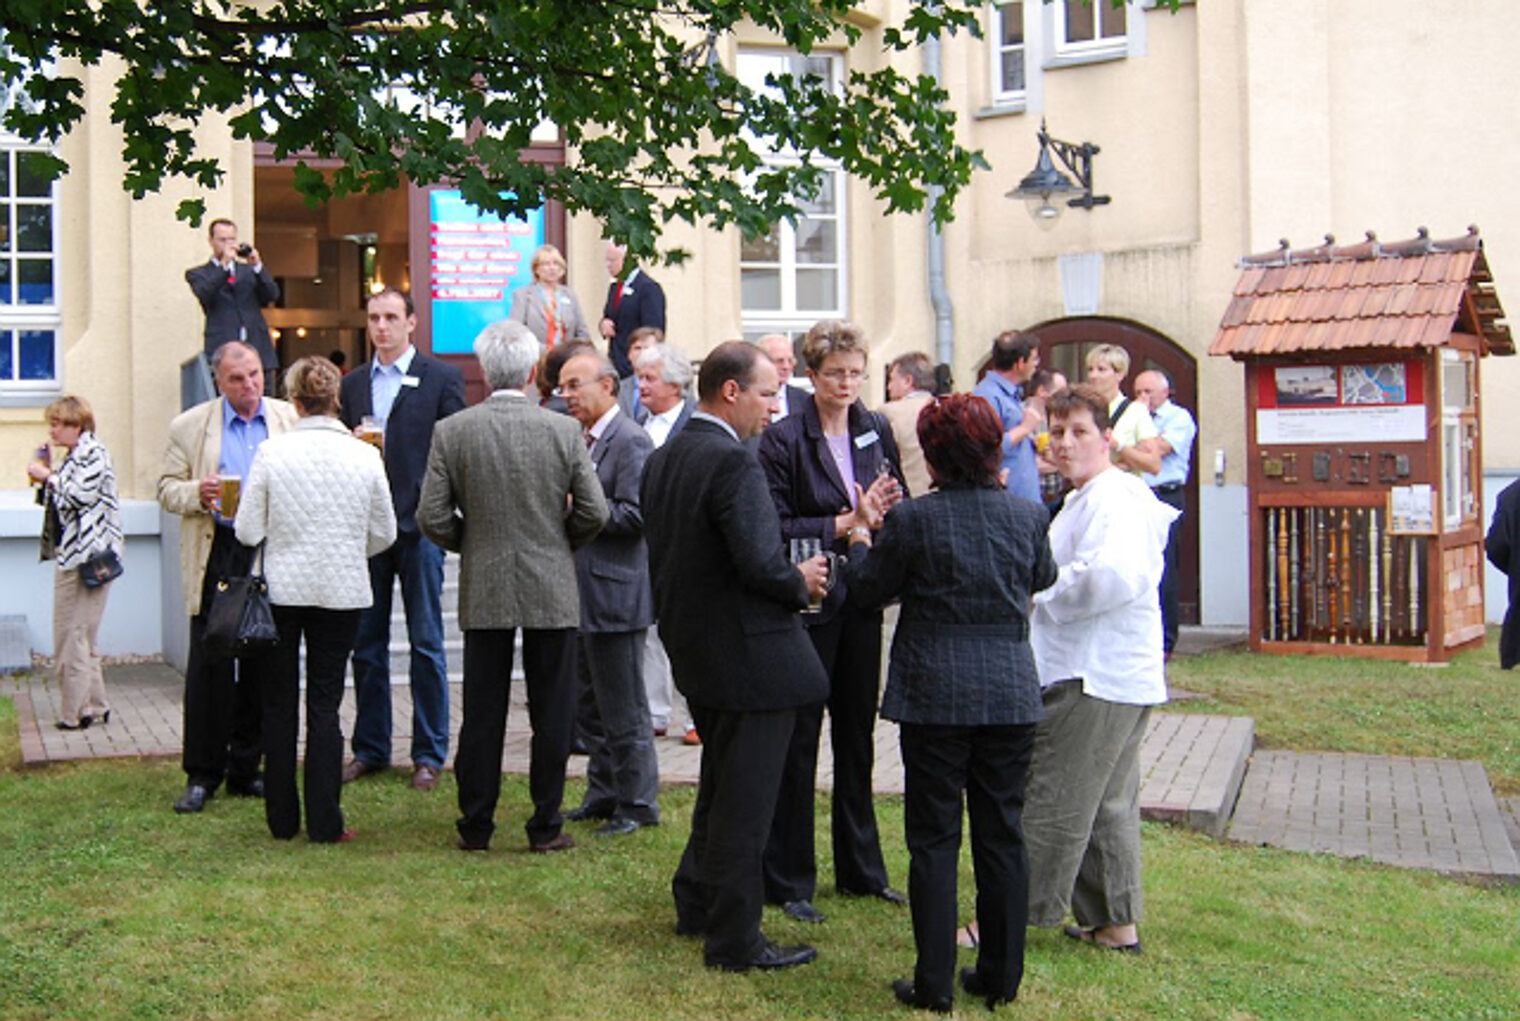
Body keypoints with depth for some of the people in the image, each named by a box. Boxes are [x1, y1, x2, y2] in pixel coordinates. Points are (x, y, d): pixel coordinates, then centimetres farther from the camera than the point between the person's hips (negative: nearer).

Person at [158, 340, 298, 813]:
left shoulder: (290, 419, 8)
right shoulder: (190, 426, 6)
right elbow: (167, 488, 6)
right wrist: (197, 493, -13)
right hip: (217, 559, -1)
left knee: (262, 665, 6)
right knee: (209, 666, -3)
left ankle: (245, 769, 17)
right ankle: (202, 775, 6)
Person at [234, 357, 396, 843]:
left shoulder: (272, 452, -9)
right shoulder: (364, 456, -6)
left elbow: (248, 531, -6)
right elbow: (384, 533, 2)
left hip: (282, 589, 0)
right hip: (342, 591, 0)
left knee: (279, 703, 12)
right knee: (325, 704, 7)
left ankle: (281, 818, 19)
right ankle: (324, 821, 7)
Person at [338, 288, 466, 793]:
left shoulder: (441, 377, 0)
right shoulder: (352, 384, 14)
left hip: (418, 524, -4)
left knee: (426, 644, 1)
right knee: (366, 643, 9)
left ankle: (429, 754, 9)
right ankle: (370, 748, 19)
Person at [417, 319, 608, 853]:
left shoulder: (451, 432, -5)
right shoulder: (564, 430, -6)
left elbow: (432, 517, -5)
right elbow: (594, 512, -6)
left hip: (483, 590, 1)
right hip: (552, 591, -1)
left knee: (482, 714, 9)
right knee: (551, 714, 7)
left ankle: (475, 826, 16)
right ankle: (546, 826, 12)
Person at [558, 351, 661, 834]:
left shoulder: (630, 441, -14)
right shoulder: (581, 439, 15)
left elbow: (635, 517, -21)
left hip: (615, 594, -9)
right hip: (583, 594, 10)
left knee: (623, 708, -1)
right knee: (596, 704, 17)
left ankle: (637, 804, 9)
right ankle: (603, 795, 28)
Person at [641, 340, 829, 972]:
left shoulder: (662, 460, 7)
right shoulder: (733, 463, -21)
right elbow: (760, 563, -26)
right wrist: (800, 581, -7)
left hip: (695, 652, 9)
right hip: (751, 658, -9)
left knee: (722, 785, 25)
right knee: (745, 800, 1)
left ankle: (696, 905, 38)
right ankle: (733, 939, 10)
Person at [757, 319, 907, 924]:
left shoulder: (877, 431, 7)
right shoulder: (784, 440, -10)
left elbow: (899, 505, 12)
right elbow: (774, 529, -15)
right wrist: (845, 524, -21)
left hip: (862, 601, 6)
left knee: (858, 736, 14)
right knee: (798, 740, 2)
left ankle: (860, 869, 27)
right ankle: (788, 880, 13)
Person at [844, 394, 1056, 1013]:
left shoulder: (913, 520, -11)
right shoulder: (1026, 518, -1)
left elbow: (868, 590, 2)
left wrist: (859, 541, 19)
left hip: (936, 696, -3)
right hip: (1011, 690, 3)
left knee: (935, 838, 5)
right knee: (1002, 834, 12)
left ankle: (935, 983, 8)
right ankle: (1001, 977, 20)